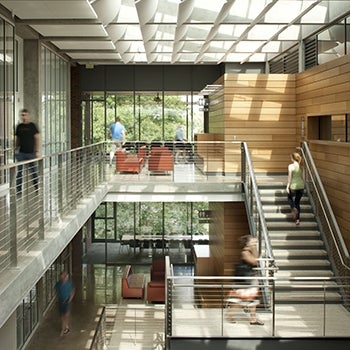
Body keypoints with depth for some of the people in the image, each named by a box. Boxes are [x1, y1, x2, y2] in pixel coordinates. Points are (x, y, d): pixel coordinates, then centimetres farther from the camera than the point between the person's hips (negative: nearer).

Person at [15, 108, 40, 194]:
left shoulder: (32, 126, -3)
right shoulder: (19, 126, 7)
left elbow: (37, 138, -4)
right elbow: (17, 139, 15)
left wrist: (37, 151, -9)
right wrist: (16, 148, 7)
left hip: (31, 152, -3)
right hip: (21, 153, 3)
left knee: (33, 171, 6)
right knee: (19, 171, 1)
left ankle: (37, 187, 20)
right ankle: (18, 190, 6)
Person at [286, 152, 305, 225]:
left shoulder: (291, 166, -13)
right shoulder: (301, 166, 4)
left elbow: (290, 177, -13)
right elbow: (303, 177, 9)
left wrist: (287, 186, -6)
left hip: (293, 186, -5)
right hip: (301, 186, 5)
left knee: (290, 198, 21)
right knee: (297, 202, 14)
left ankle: (294, 208, -8)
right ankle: (297, 219, 11)